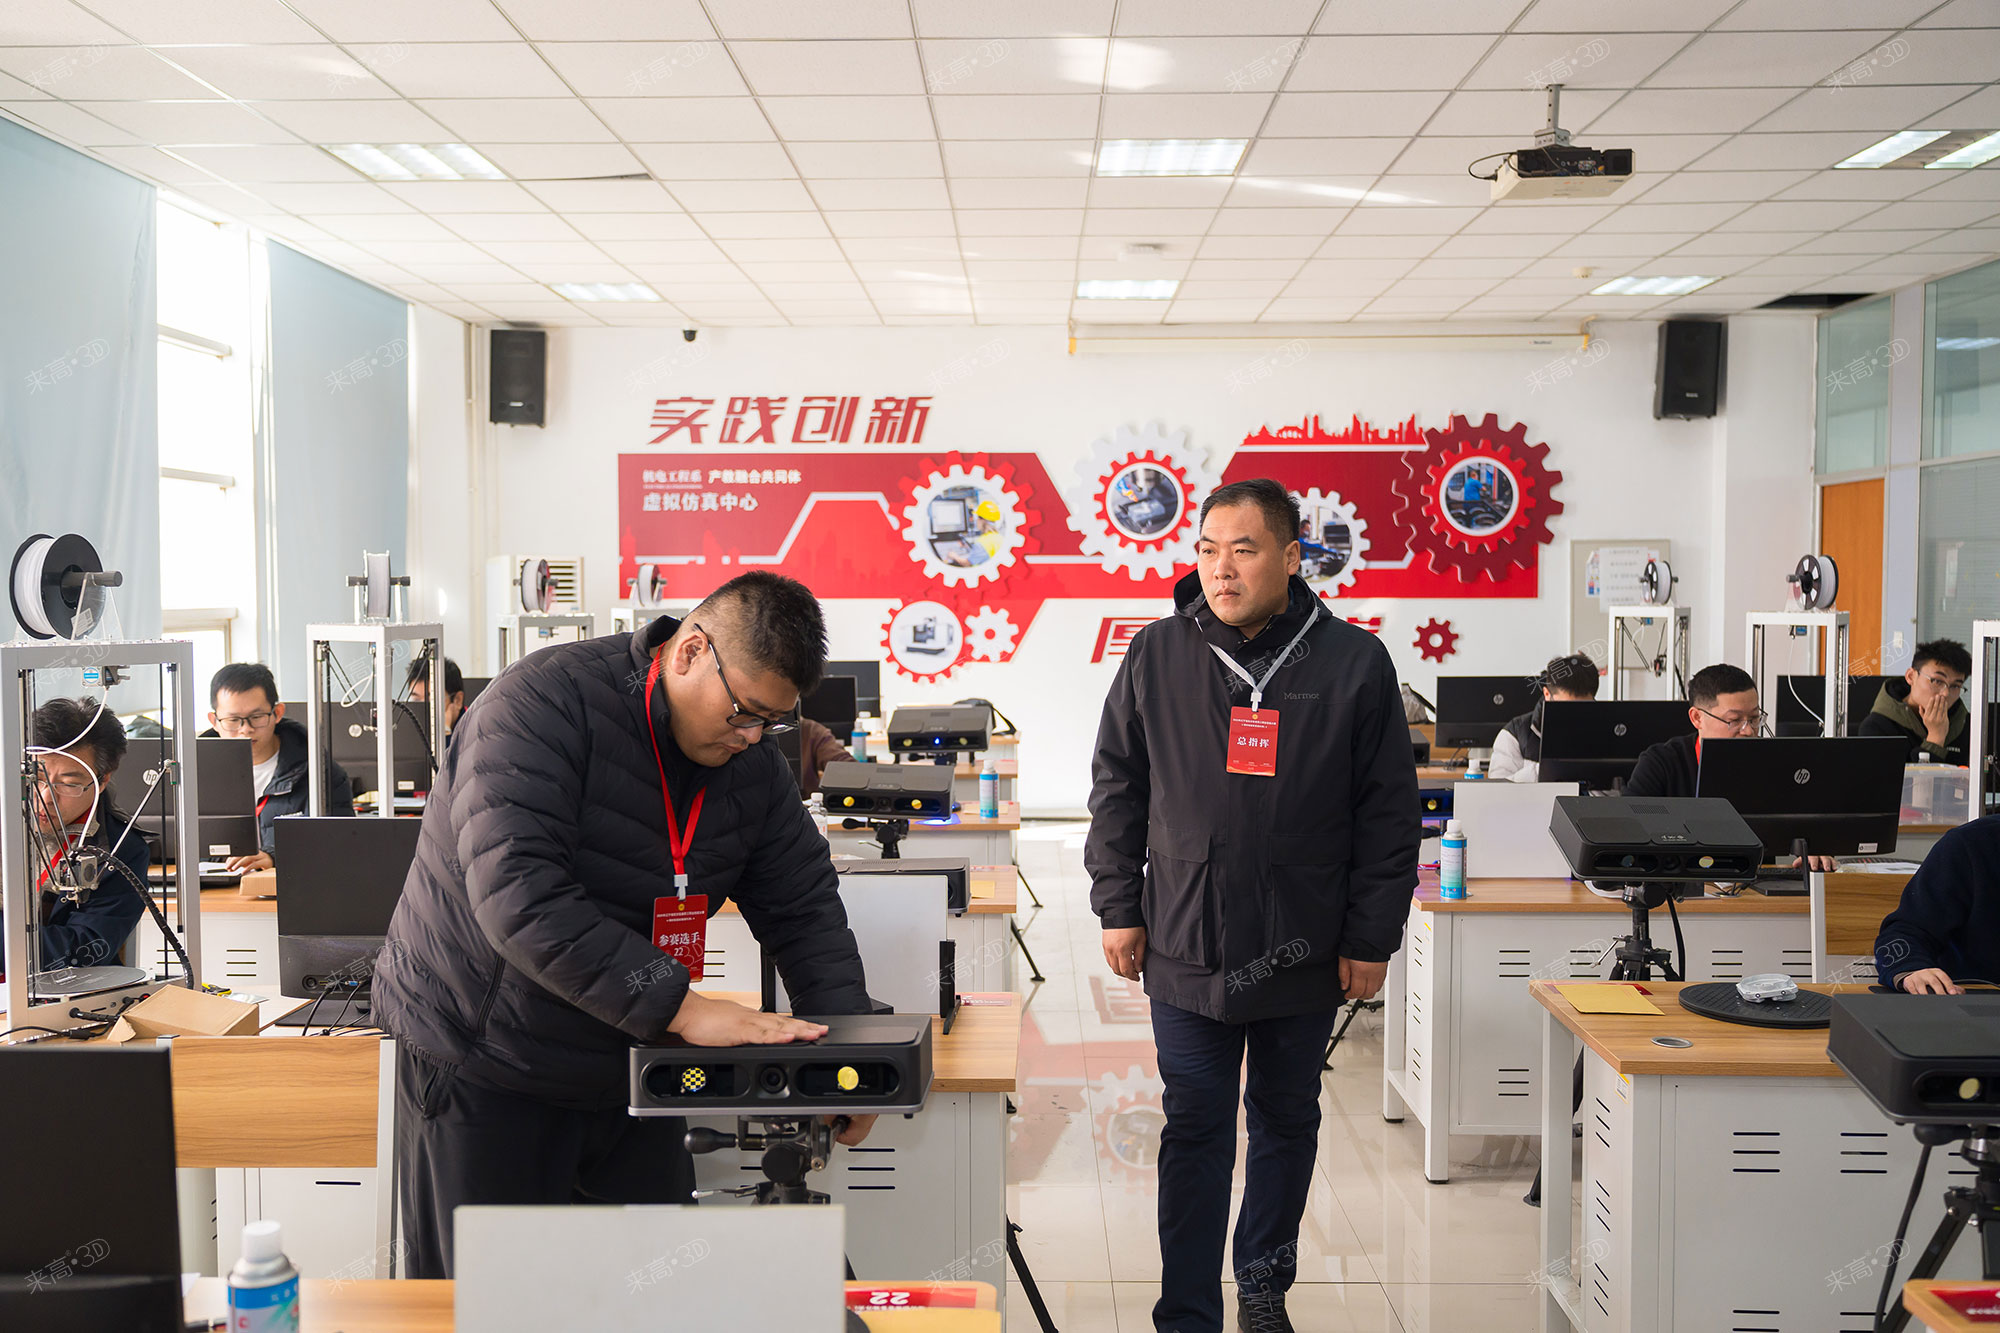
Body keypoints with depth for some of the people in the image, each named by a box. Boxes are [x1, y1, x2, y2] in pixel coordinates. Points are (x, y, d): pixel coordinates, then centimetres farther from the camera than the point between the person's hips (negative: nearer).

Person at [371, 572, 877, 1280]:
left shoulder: (752, 764, -1)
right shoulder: (545, 700, -22)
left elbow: (804, 902, 5)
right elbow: (516, 893, -33)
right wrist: (680, 1007, -36)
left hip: (631, 1071, 6)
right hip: (483, 1062, -5)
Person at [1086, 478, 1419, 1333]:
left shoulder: (1353, 663, -4)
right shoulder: (1157, 656, -1)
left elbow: (1388, 811, -1)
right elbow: (1117, 789, 6)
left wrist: (1371, 939, -2)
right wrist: (1118, 907, 2)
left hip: (1303, 953, 0)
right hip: (1185, 944, 0)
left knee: (1287, 1121, 16)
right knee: (1195, 1133, 5)